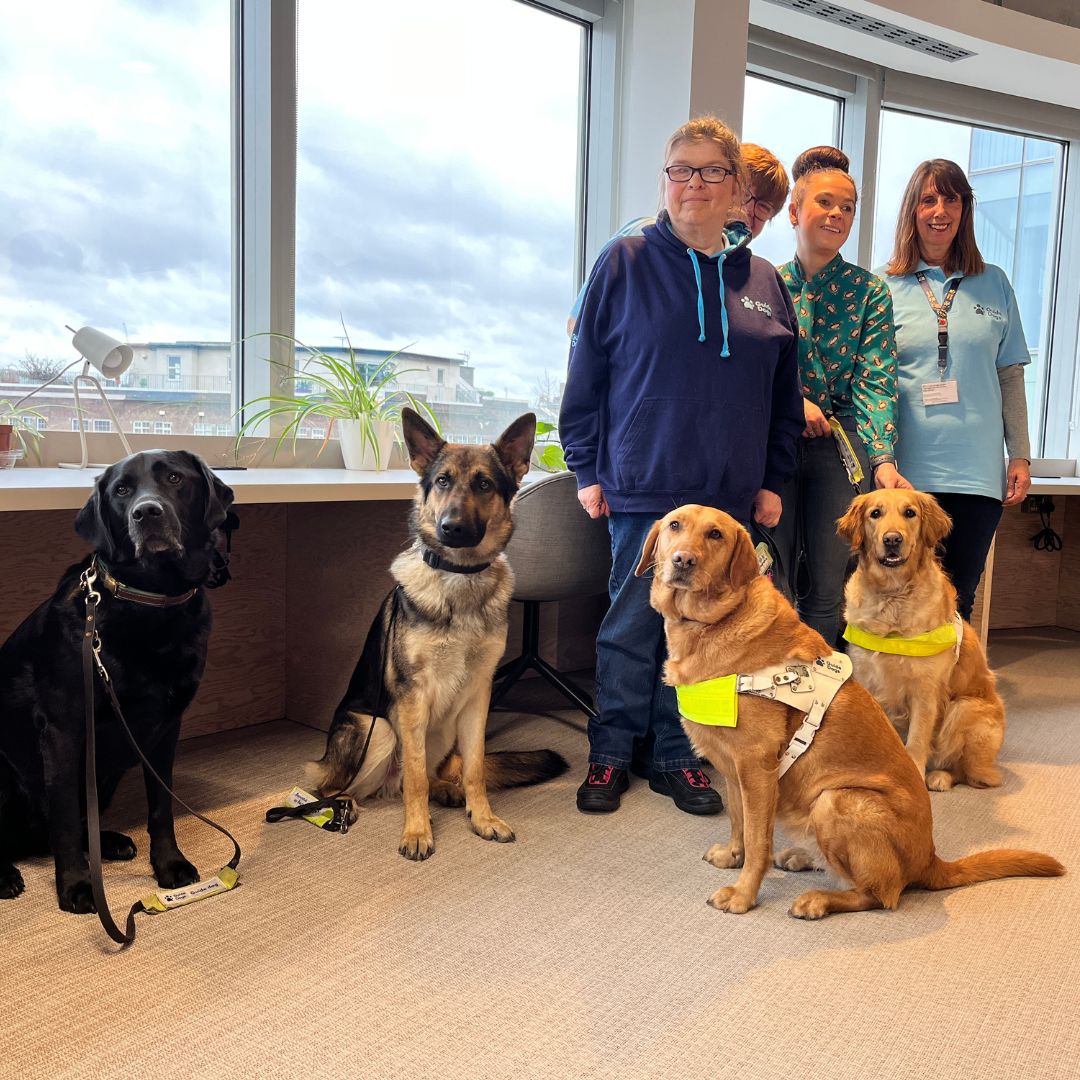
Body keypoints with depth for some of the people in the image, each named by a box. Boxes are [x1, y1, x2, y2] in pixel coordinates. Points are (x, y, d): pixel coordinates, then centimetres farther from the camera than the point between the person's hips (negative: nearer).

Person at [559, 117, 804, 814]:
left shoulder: (763, 282, 9)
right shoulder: (626, 265, 0)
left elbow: (785, 395, 14)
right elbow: (586, 373, 1)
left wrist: (773, 480, 9)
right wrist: (587, 470, -2)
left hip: (729, 494, 3)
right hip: (643, 487, -3)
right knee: (632, 624, 5)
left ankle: (678, 756, 23)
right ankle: (611, 753, 20)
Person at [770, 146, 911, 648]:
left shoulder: (869, 291, 3)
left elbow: (876, 379, -7)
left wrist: (884, 459, -19)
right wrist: (792, 401, -14)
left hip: (842, 445, 0)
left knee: (826, 589, 5)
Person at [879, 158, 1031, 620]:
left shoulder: (993, 283, 12)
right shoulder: (884, 287, 4)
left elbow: (1010, 376, 13)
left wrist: (1020, 456, 7)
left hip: (978, 472, 2)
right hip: (904, 470, -2)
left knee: (958, 602, 5)